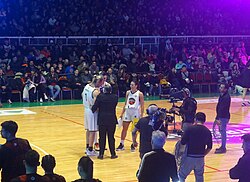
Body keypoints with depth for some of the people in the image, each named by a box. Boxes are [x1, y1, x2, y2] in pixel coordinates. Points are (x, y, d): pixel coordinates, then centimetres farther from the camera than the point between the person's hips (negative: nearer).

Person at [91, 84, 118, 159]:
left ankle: (101, 154, 11)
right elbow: (114, 105, 6)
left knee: (102, 137, 8)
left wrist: (93, 110, 9)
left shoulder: (100, 96, -9)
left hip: (102, 120, -1)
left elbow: (94, 107, -10)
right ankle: (113, 154, 15)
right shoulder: (115, 97, -4)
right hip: (112, 120, 1)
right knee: (111, 137, 10)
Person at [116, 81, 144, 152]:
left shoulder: (140, 94, -8)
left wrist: (141, 115, -13)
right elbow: (125, 104, 12)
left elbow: (142, 106, -7)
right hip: (127, 111, 4)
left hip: (135, 112, -4)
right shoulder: (128, 92, 6)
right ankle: (121, 144, 12)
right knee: (124, 128, 5)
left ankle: (133, 144, 17)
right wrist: (122, 113, 9)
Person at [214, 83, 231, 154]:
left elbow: (223, 108, -23)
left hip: (224, 117, -10)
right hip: (221, 116, 10)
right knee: (222, 131, 16)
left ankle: (223, 148, 0)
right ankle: (223, 146, 26)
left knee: (223, 131, -6)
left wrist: (218, 118, -23)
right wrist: (218, 117, 14)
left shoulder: (226, 97, -20)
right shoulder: (222, 96, 10)